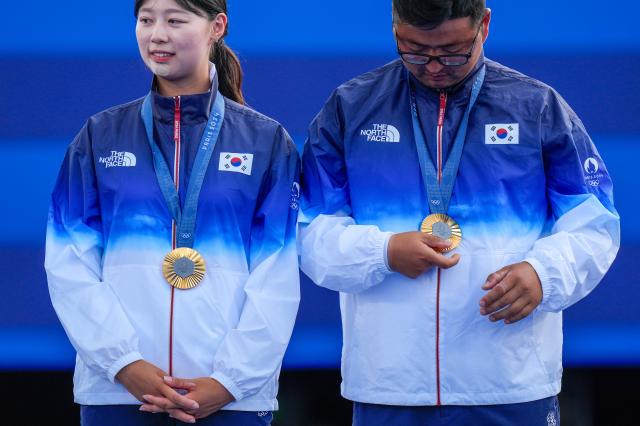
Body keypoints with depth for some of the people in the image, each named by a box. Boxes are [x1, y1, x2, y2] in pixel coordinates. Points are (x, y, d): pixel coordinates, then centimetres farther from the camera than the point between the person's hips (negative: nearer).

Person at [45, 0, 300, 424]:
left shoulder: (266, 141, 6)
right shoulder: (100, 138, 9)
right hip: (115, 392, 1)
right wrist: (125, 363, -10)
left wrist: (230, 380, -10)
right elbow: (71, 264, 2)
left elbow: (277, 278, 0)